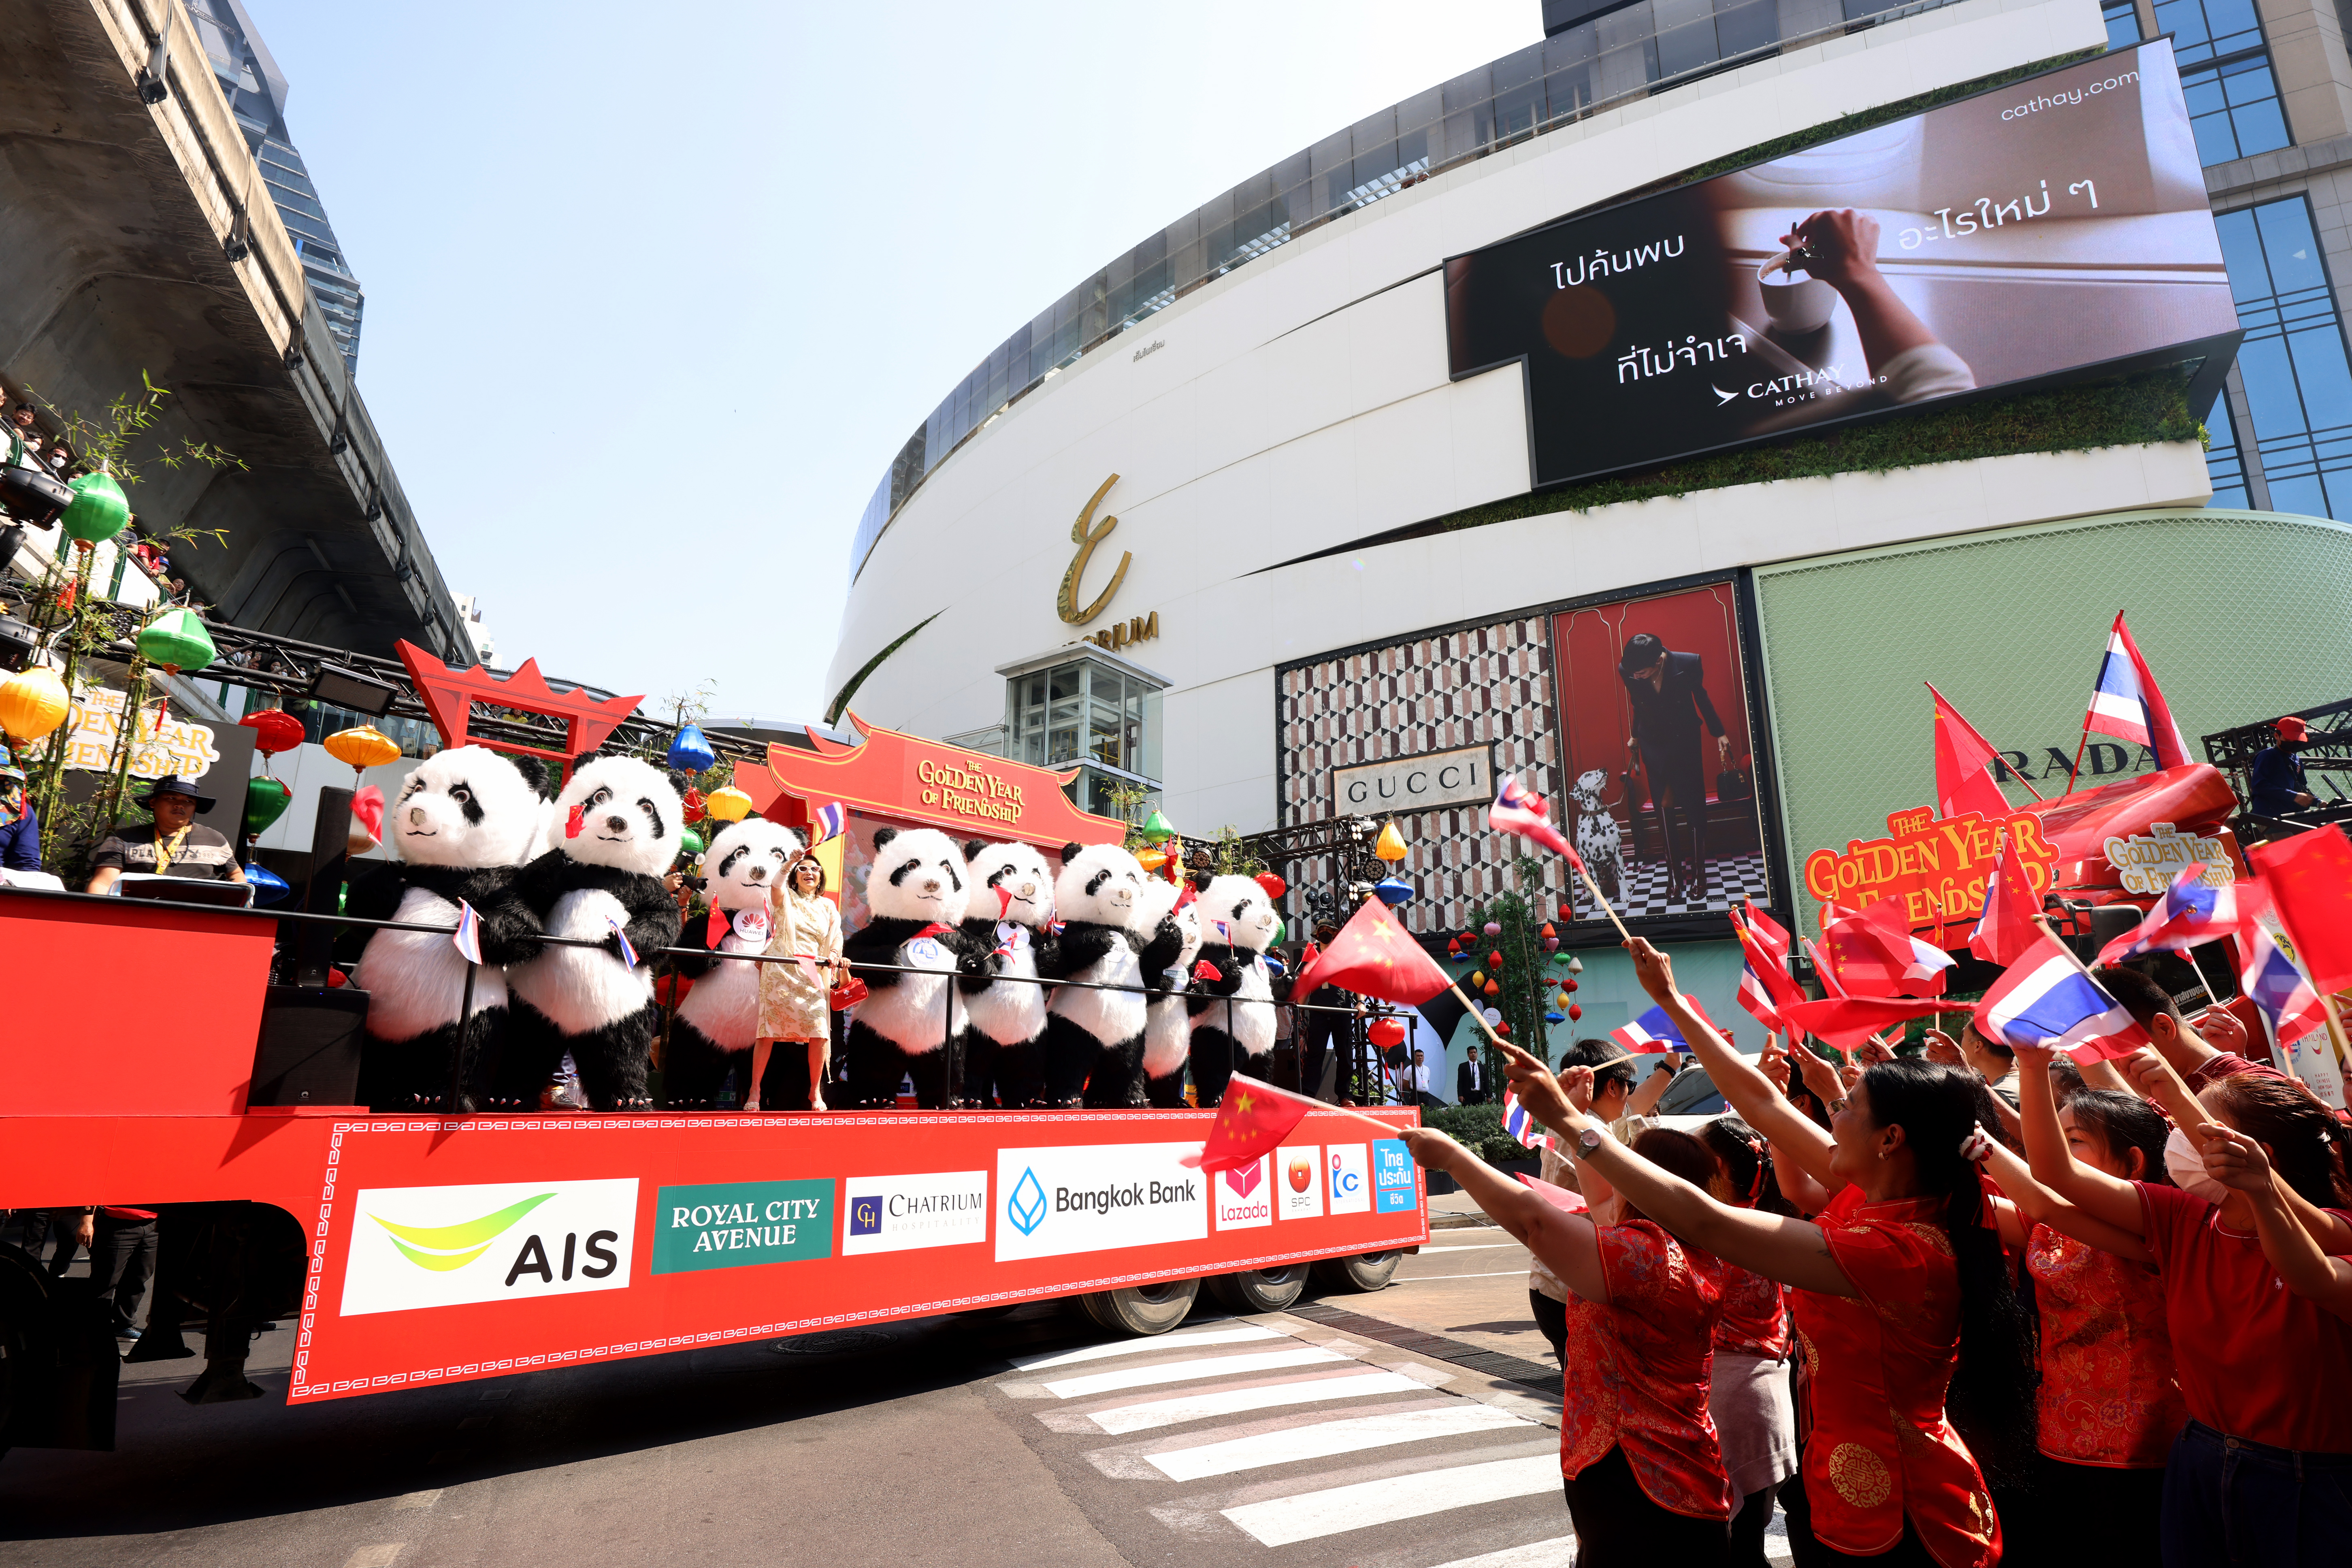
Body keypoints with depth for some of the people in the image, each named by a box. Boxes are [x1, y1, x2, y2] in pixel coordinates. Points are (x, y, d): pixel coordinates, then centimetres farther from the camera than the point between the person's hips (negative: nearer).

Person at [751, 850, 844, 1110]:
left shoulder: (828, 906, 19)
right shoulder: (787, 898, 11)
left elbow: (836, 936, 8)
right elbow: (777, 889, -13)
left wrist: (834, 955, -12)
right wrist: (789, 864, -28)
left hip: (813, 974, 2)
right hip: (780, 971, -2)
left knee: (820, 1034, -9)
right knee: (768, 1032, -6)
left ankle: (814, 1091, 7)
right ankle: (755, 1090, 5)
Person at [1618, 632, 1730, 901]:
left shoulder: (1689, 664, -23)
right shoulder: (1626, 671, -18)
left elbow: (1701, 697, -3)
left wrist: (1719, 733, 7)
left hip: (1686, 741, -1)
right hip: (1653, 745, 1)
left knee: (1694, 805, 4)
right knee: (1663, 808, 3)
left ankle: (1698, 871, 16)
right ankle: (1674, 875, 10)